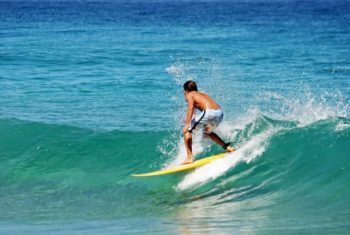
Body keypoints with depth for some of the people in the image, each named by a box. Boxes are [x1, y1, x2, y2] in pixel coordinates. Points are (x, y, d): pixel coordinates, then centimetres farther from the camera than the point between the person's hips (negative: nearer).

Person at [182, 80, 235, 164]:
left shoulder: (189, 95, 12)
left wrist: (187, 124, -17)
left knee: (187, 130, 8)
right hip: (220, 114, 7)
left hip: (209, 112, -7)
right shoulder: (202, 94, 33)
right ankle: (227, 147, 27)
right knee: (207, 132, 36)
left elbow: (191, 107, -8)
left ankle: (189, 158, 0)